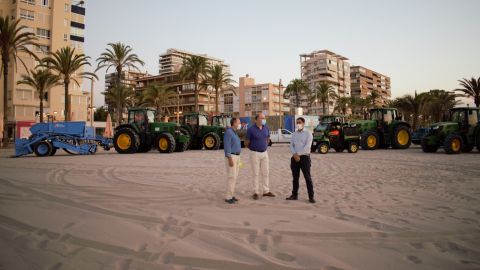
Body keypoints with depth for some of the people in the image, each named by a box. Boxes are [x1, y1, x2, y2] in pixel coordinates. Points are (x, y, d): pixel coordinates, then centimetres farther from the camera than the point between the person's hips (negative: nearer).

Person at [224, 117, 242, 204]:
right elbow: (227, 146, -21)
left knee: (234, 176, 10)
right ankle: (228, 197, -3)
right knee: (231, 177, -9)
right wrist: (230, 159, -25)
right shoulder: (228, 132, -16)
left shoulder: (234, 133, 16)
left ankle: (231, 195, 16)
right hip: (231, 157, -10)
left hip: (236, 156, 10)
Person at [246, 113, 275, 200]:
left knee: (265, 173, 9)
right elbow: (246, 143, -5)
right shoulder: (251, 129, -14)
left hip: (264, 153, 5)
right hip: (255, 154, -5)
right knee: (256, 174, 0)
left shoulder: (266, 128, 1)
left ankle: (266, 191, 19)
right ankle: (256, 193, 9)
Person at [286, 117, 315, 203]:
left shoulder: (308, 133, -2)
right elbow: (291, 145, 8)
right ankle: (294, 195, 18)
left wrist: (298, 154, -14)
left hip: (304, 157, -5)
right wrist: (295, 154, -10)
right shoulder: (294, 134, 14)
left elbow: (307, 146, -12)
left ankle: (311, 196, 1)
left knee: (307, 177, -3)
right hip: (295, 157, 5)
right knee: (295, 177, 10)